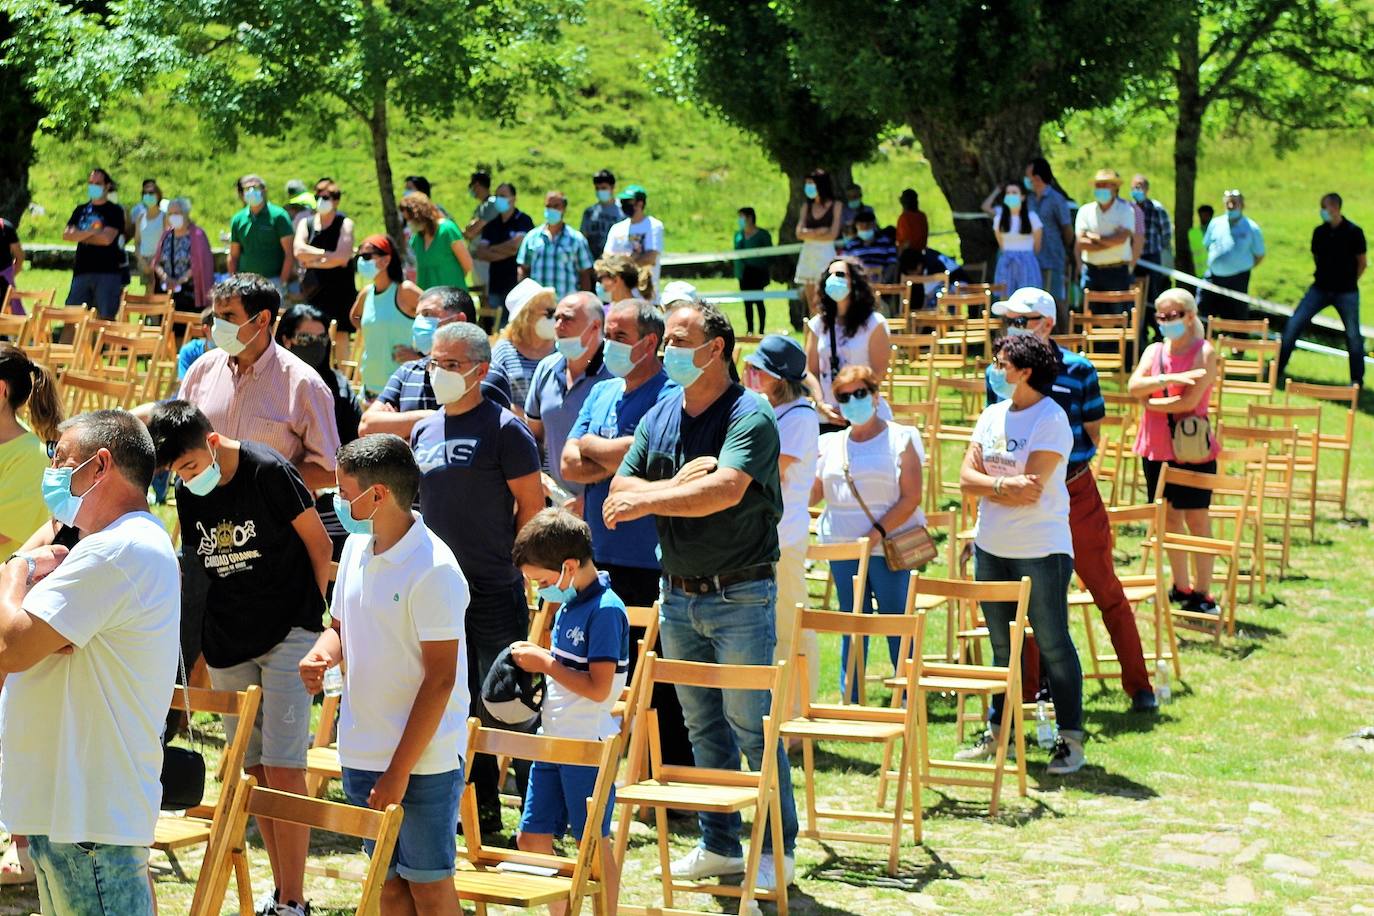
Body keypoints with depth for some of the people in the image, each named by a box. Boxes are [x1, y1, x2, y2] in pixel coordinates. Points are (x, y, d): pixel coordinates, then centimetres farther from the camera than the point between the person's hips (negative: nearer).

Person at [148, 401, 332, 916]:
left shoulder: (268, 472, -15)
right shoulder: (186, 492, 2)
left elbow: (319, 544, -5)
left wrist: (310, 612, 2)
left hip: (286, 637, -6)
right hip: (227, 642, 6)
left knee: (282, 768, -9)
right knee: (254, 770, 9)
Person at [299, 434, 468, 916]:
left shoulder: (433, 569, -18)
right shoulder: (357, 549, 5)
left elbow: (440, 679, -18)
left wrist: (399, 771, -18)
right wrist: (321, 654, -5)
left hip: (422, 760, -7)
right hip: (362, 752, 7)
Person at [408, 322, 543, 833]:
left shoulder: (503, 429, -7)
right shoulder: (423, 431, 12)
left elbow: (531, 504, -7)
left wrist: (508, 562, -9)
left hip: (495, 593, -6)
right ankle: (481, 808, 20)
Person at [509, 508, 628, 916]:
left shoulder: (605, 611, -18)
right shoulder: (569, 604, 10)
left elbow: (598, 687, -24)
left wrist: (545, 663, -16)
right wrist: (536, 658, 3)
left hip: (587, 745, -9)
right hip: (552, 740, 9)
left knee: (594, 843, 2)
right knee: (531, 839, 11)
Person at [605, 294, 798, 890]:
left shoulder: (749, 416, -12)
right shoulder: (659, 417, 9)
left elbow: (725, 489, -27)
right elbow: (621, 489, 2)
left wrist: (648, 500, -19)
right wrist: (677, 485, -16)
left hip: (740, 595, -7)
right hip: (678, 594, 7)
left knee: (752, 724, -3)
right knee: (702, 725, 13)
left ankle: (777, 850, 6)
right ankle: (719, 845, 22)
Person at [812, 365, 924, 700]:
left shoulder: (901, 439, 1)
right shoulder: (830, 445, 15)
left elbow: (911, 498, -7)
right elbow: (811, 494, 12)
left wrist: (879, 531, -16)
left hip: (888, 547, -4)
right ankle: (850, 704, 14)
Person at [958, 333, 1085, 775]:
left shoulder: (1050, 420, -12)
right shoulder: (991, 416, 9)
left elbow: (1031, 490, -19)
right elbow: (966, 478, 1)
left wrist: (987, 486, -7)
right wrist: (1004, 485, -16)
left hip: (1040, 551, -7)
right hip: (991, 548, 7)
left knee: (1053, 645, -1)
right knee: (1002, 646, 15)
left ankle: (1071, 739, 5)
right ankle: (997, 731, 25)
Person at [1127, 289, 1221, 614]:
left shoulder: (1204, 353, -7)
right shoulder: (1154, 351, 9)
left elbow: (1190, 401, -18)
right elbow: (1133, 386, -8)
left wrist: (1150, 402, -6)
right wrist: (1169, 379, -23)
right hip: (1156, 447, 6)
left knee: (1196, 517, -3)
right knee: (1168, 516, 12)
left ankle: (1202, 594, 2)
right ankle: (1181, 587, 24)